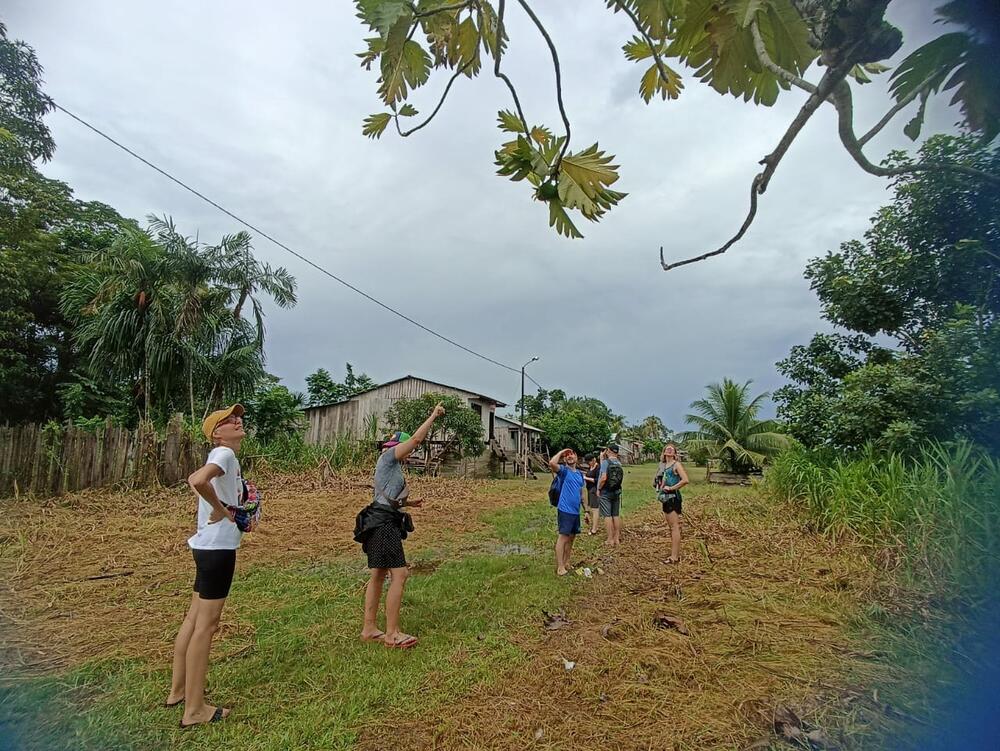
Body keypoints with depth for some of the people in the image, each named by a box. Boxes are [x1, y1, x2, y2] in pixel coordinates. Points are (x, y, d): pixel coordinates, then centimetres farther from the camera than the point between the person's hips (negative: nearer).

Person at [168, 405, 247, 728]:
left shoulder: (223, 456, 13)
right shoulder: (224, 453, -16)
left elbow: (194, 480, 25)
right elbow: (198, 481, -35)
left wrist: (223, 506, 10)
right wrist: (220, 509, -19)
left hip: (209, 545, 10)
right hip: (218, 547, -10)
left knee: (194, 619, 19)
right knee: (206, 625, -1)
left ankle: (178, 690, 33)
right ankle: (194, 709, 9)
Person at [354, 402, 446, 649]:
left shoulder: (391, 466, 20)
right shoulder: (387, 457, -7)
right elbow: (416, 438, -16)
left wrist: (407, 503, 15)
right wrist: (434, 416, -9)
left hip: (381, 523, 11)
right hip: (384, 524, -11)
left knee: (378, 575, 14)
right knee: (399, 574, -10)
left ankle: (369, 629, 22)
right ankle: (392, 633, -4)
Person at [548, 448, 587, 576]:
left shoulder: (580, 474, 13)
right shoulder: (564, 470, -7)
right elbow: (551, 463, -30)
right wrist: (561, 452, -15)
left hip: (576, 511, 7)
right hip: (565, 510, -7)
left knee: (571, 537, 15)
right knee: (563, 537, -7)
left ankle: (566, 563, 27)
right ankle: (560, 567, -2)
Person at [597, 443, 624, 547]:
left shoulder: (606, 462, -15)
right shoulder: (619, 463, 4)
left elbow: (604, 478, -23)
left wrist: (598, 489, -10)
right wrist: (602, 459, 15)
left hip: (605, 492, -6)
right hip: (617, 492, 6)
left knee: (607, 516, -1)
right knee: (616, 515, 10)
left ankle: (610, 540, 2)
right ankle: (617, 538, 16)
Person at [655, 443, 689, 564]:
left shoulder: (676, 464, -7)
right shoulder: (663, 465, 14)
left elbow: (685, 480, -21)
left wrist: (671, 488, -16)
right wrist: (661, 487, 9)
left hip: (673, 497, -8)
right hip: (666, 498, 8)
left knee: (675, 527, -6)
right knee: (671, 527, 12)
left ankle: (675, 557, -5)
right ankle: (674, 554, 19)